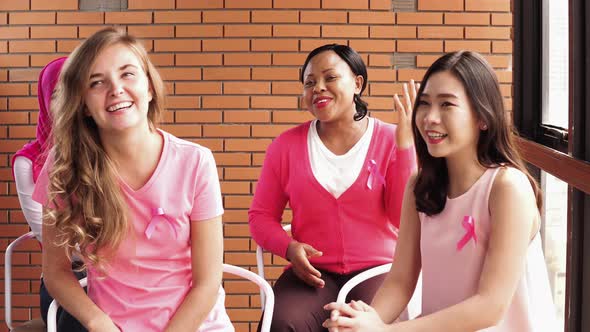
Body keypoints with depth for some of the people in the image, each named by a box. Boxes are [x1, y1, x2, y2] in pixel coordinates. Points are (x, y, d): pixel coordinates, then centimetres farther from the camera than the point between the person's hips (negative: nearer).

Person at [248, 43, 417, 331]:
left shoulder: (391, 141, 1)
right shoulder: (287, 145, 6)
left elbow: (407, 219, -6)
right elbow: (261, 215, 12)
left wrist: (405, 145, -11)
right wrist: (289, 248, -9)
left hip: (377, 269, -1)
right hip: (313, 273, 1)